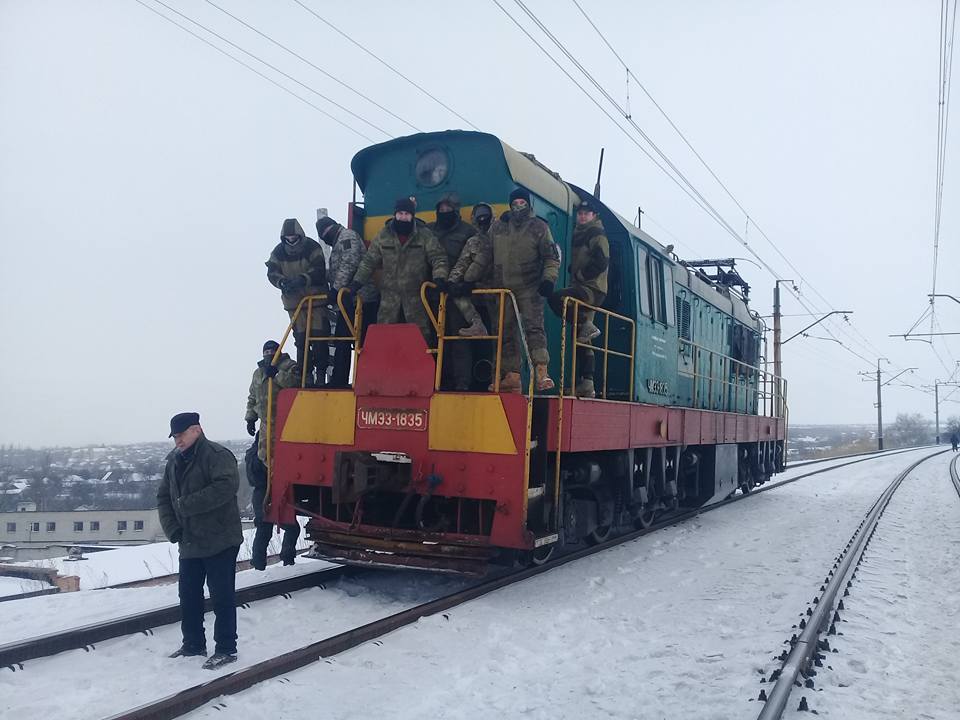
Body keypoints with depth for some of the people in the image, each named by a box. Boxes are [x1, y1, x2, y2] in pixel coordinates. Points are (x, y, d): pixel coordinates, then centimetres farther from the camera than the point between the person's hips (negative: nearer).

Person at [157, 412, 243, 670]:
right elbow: (163, 497, 15)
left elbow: (226, 486, -31)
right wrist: (171, 528, -1)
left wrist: (187, 504, -27)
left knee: (221, 596, 0)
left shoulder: (216, 455, -15)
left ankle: (226, 649, 11)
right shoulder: (174, 460, 11)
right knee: (189, 596, 16)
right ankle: (193, 644, 32)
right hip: (189, 543, 8)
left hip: (220, 542, -8)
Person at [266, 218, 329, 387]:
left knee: (319, 336, -6)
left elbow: (318, 270, -18)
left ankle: (321, 373, 4)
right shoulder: (278, 252, 2)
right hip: (293, 300, 3)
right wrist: (282, 282, -24)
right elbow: (272, 272, -3)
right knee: (301, 339, 3)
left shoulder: (312, 247, -9)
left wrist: (303, 279, -33)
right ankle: (306, 374, 10)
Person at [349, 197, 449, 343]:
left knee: (420, 334, 2)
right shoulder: (383, 235, 3)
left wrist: (439, 277, -25)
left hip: (416, 295, -2)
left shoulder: (425, 234, -3)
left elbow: (438, 257, -7)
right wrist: (357, 281, -1)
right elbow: (369, 261, 7)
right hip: (389, 294, 2)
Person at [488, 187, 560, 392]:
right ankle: (512, 376, 7)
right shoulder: (497, 227, 13)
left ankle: (541, 374, -26)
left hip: (530, 289, -4)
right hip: (503, 289, 4)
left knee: (534, 327, -18)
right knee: (507, 332, 3)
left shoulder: (539, 227, 5)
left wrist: (549, 279, -10)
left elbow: (552, 257, 3)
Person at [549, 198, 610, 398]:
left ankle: (586, 325, -17)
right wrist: (574, 277, 9)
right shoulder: (578, 236, 24)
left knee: (556, 299, -29)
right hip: (582, 290, 9)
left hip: (592, 289, -9)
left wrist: (579, 275, -13)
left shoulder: (597, 236, -3)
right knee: (583, 343, 5)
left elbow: (601, 262, -17)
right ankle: (586, 384, 6)